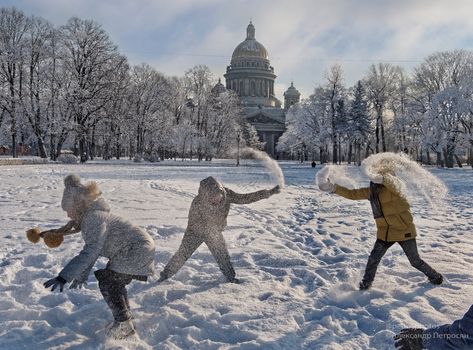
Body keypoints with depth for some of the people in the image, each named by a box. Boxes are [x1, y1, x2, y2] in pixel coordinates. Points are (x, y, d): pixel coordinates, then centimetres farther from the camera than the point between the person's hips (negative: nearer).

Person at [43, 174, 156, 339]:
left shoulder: (94, 217, -23)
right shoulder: (89, 217, 10)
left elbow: (90, 252, -32)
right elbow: (92, 250, 18)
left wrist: (64, 277, -34)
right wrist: (81, 276, 23)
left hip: (137, 250, -10)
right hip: (131, 251, 10)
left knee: (108, 283, -6)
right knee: (113, 282, 19)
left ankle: (124, 326, 5)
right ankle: (124, 317, 34)